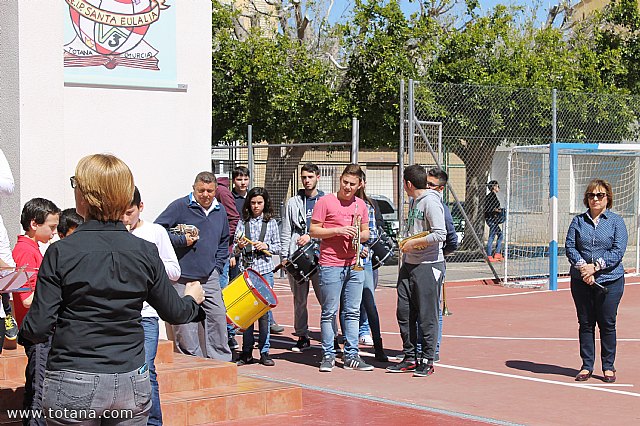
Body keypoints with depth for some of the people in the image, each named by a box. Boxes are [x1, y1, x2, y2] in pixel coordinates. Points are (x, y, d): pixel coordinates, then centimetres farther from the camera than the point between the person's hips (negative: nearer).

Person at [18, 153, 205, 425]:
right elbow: (174, 313, 10)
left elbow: (39, 327, -11)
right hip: (132, 385, 3)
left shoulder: (61, 252, -10)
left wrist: (23, 333, 12)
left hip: (73, 385, -3)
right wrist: (192, 299, 32)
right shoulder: (145, 252, -1)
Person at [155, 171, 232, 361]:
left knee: (217, 316, 2)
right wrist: (181, 240, -14)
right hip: (182, 276, -4)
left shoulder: (220, 211, 12)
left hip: (209, 276, 4)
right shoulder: (180, 206, -6)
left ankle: (221, 360, 12)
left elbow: (224, 241, 25)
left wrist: (218, 266, 14)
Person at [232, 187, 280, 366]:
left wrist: (266, 246, -10)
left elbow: (278, 247, 9)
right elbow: (234, 250, 8)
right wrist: (239, 246, -13)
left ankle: (264, 351, 8)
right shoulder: (243, 223, 8)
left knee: (264, 312, 0)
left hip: (265, 271, -1)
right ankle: (246, 352, 11)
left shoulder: (271, 222, 7)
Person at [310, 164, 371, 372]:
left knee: (353, 312, 5)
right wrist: (339, 230, -16)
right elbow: (313, 231, -5)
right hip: (331, 265, -5)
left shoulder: (361, 205, 13)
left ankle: (351, 356, 10)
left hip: (354, 265, 5)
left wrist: (359, 235, -2)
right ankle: (328, 355, 7)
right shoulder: (326, 202, -2)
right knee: (329, 312, 0)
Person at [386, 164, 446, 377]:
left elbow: (440, 235, -21)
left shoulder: (431, 202, -13)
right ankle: (410, 358, 19)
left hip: (428, 266, -9)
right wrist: (405, 247, 13)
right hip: (408, 264, 9)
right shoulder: (413, 201, 14)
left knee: (427, 316, -1)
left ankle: (427, 361, 7)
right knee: (404, 313, 9)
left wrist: (413, 242, -14)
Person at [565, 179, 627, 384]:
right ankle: (586, 366, 14)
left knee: (607, 324, 3)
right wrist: (582, 266, -15)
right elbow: (570, 246, 1)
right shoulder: (578, 221, 8)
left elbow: (618, 251, -7)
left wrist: (595, 266, -16)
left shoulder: (616, 221, 1)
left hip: (610, 280, -2)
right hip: (581, 281, 2)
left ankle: (608, 367, 14)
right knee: (585, 323, 6)